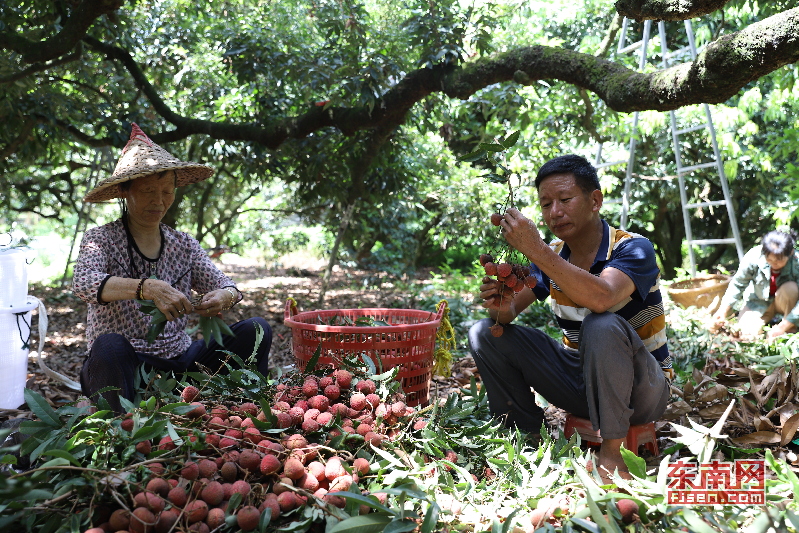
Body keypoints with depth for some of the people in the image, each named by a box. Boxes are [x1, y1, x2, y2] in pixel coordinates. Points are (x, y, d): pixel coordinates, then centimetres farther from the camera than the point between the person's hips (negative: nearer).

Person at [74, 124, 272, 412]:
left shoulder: (184, 245, 10)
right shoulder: (101, 239, -3)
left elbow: (222, 283, 0)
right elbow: (84, 283, -24)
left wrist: (225, 295, -26)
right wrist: (147, 287, -41)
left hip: (179, 362, 4)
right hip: (124, 367, -4)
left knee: (256, 329, -13)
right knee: (110, 346, -38)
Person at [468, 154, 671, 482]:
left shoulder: (633, 249, -18)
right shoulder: (551, 256, 0)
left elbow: (601, 298, -40)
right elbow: (510, 312, -3)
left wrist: (536, 250, -39)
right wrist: (499, 304, -27)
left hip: (642, 390, -5)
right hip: (581, 378, 6)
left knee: (602, 326, -37)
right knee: (485, 333, -6)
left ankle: (611, 450, -21)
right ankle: (526, 434, 2)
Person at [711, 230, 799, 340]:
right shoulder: (753, 257, -26)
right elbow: (737, 285, -12)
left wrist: (783, 327, -37)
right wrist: (723, 311, -18)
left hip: (786, 301, -1)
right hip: (759, 301, 1)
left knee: (790, 289, -35)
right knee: (747, 333, -21)